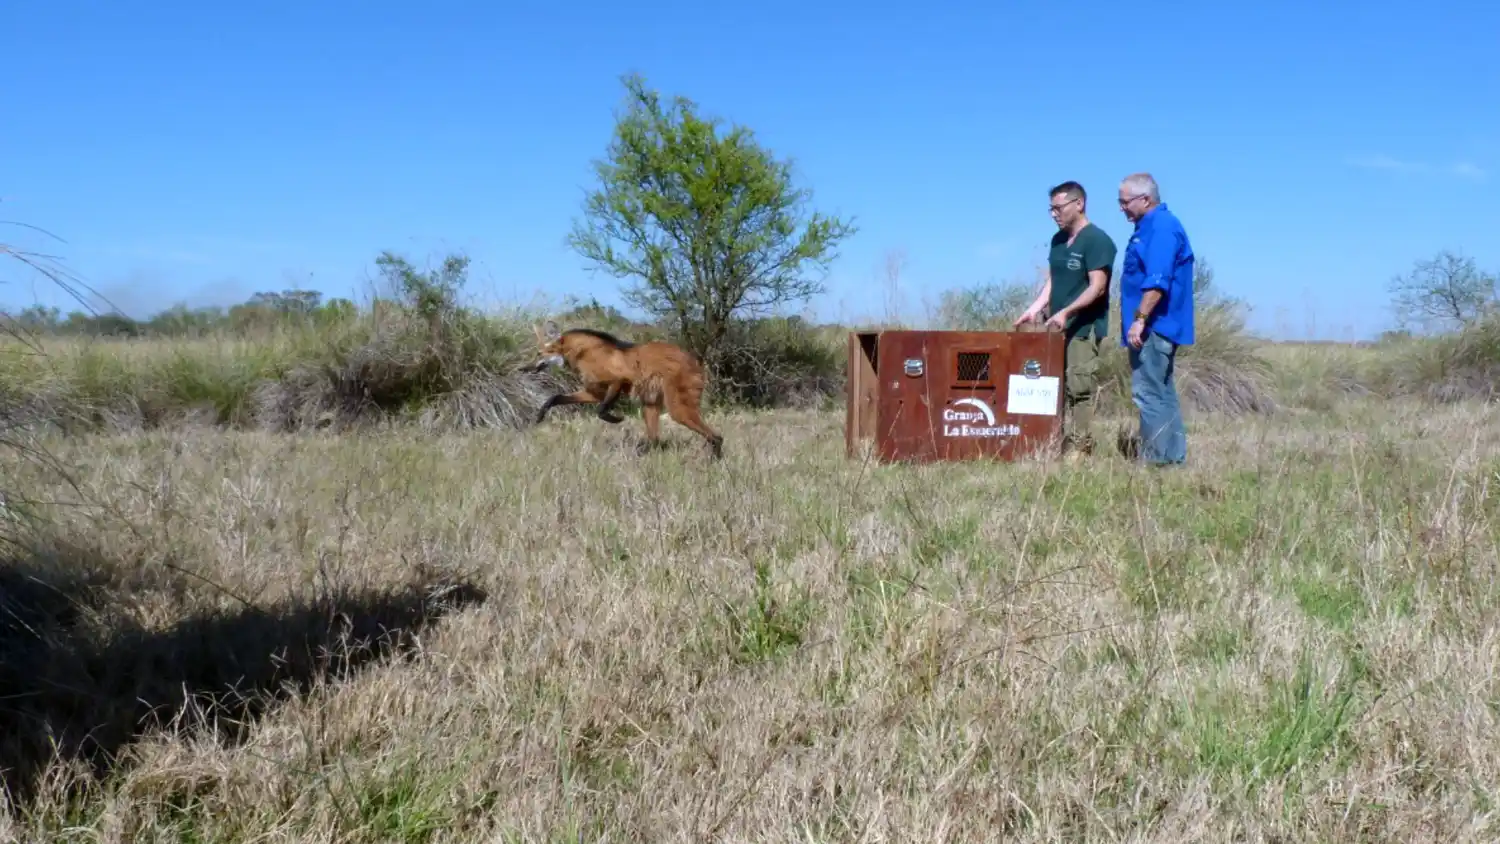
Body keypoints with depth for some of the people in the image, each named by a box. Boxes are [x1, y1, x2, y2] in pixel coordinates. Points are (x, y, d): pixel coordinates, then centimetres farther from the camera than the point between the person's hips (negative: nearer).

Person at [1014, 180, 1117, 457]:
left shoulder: (1097, 240, -11)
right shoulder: (1058, 240, 14)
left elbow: (1097, 287, -17)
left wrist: (1066, 312, -25)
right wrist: (1035, 309, 4)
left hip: (1084, 329, -8)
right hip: (1057, 327, 8)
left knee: (1079, 389, -8)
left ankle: (1079, 449, -3)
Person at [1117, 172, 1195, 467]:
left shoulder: (1161, 227, -15)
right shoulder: (1152, 226, 18)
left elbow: (1158, 281, -24)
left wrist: (1139, 319, -25)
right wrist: (1139, 321, 23)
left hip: (1154, 325, -11)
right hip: (1156, 327, 11)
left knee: (1149, 393, -9)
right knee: (1162, 392, 13)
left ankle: (1157, 459, -6)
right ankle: (1174, 456, 18)